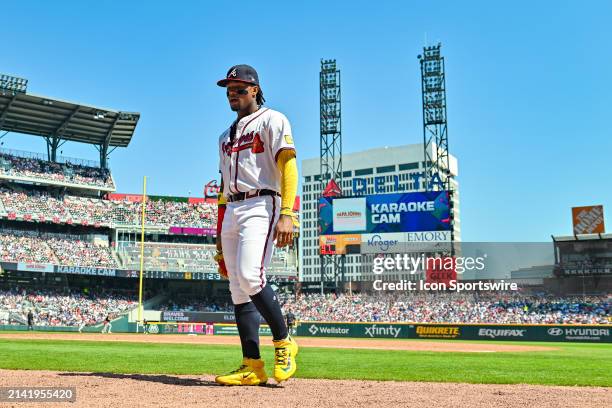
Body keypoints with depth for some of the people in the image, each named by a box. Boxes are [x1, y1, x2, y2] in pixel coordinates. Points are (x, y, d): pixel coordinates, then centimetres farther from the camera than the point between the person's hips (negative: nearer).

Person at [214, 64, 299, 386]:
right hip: (231, 213, 8)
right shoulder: (226, 136, 26)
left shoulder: (272, 120, 5)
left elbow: (288, 166, -9)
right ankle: (252, 366, 3)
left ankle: (283, 342, -6)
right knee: (238, 290, 1)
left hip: (261, 206, -8)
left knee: (250, 276, -25)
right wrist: (220, 238, 17)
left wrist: (286, 214, -23)